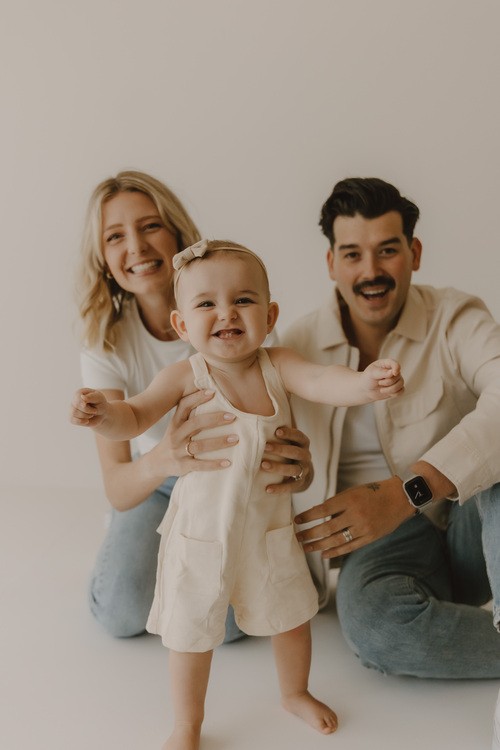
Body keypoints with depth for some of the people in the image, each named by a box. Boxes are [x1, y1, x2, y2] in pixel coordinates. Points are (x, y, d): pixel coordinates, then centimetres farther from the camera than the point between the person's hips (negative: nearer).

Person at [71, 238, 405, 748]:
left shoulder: (277, 365, -12)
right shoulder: (186, 376, -17)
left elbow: (322, 382, -27)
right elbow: (134, 417, -17)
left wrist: (364, 382, -48)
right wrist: (101, 413, -39)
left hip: (269, 524, 3)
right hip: (201, 529, -2)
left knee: (290, 615, 20)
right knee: (191, 631, 10)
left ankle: (295, 692, 51)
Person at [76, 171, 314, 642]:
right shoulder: (107, 342, -20)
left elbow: (281, 421, -25)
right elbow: (116, 490, -29)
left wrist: (299, 466, -51)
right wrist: (158, 461, -54)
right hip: (156, 486, 1)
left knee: (230, 618, -19)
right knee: (123, 612, -18)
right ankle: (129, 540, 17)